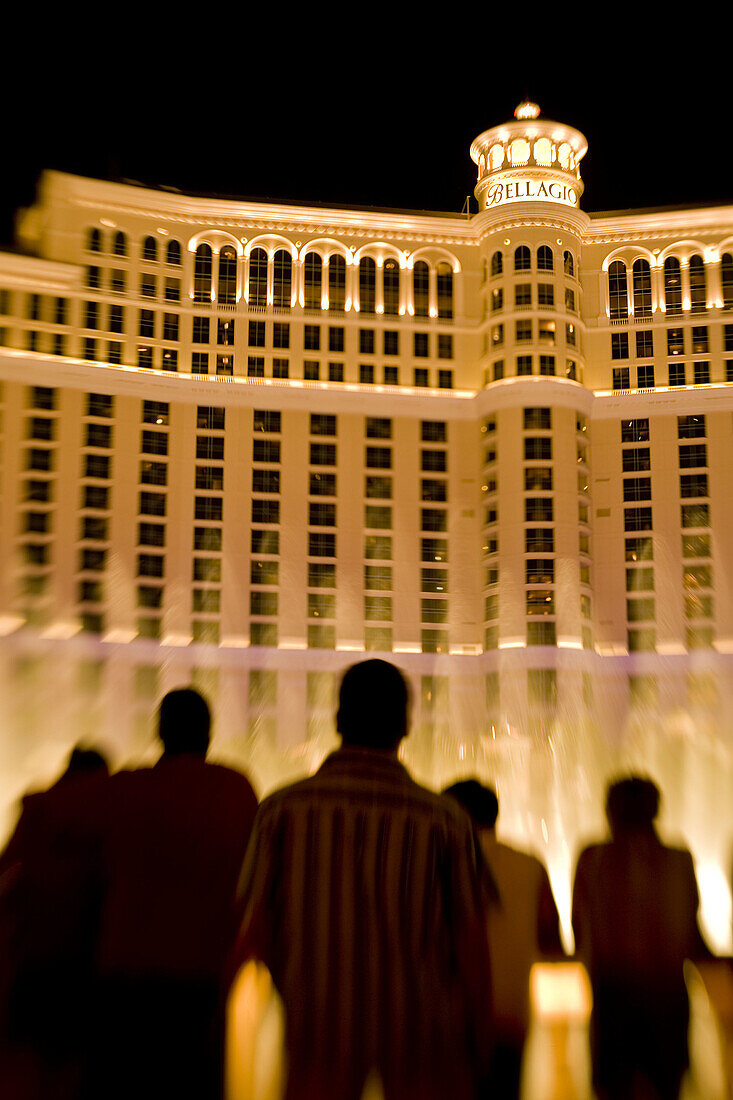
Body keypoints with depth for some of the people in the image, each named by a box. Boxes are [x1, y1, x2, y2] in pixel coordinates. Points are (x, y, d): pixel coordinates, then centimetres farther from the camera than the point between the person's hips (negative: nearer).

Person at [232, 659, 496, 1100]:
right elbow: (472, 946, -4)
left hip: (320, 1027, 1)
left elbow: (251, 931, -6)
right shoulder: (444, 819, -8)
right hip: (421, 1030, 0)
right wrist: (480, 1050, 9)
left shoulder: (283, 809, -7)